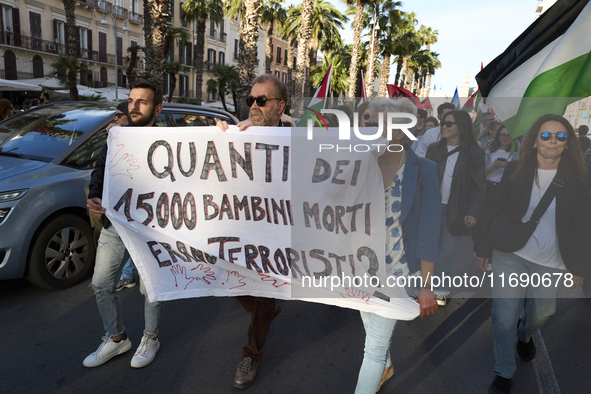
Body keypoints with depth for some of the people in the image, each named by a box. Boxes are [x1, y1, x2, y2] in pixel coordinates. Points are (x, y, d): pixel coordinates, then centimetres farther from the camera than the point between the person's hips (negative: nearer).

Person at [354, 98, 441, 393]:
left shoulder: (423, 170, -14)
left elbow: (428, 231, -12)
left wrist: (426, 286, -12)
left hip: (395, 271, -5)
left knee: (375, 347, 0)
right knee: (372, 328, 25)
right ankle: (385, 368, 56)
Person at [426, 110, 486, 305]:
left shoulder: (474, 153, -2)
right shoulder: (434, 149, 8)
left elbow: (478, 186, -2)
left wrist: (473, 212, -12)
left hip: (455, 210, -3)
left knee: (447, 252, 3)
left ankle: (440, 291, 17)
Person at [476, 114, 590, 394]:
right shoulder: (515, 171, -3)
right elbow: (496, 210, 1)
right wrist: (484, 249, 1)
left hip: (551, 263, 2)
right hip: (510, 256, -1)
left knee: (541, 314, 19)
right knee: (504, 317, 1)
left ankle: (524, 335, 55)